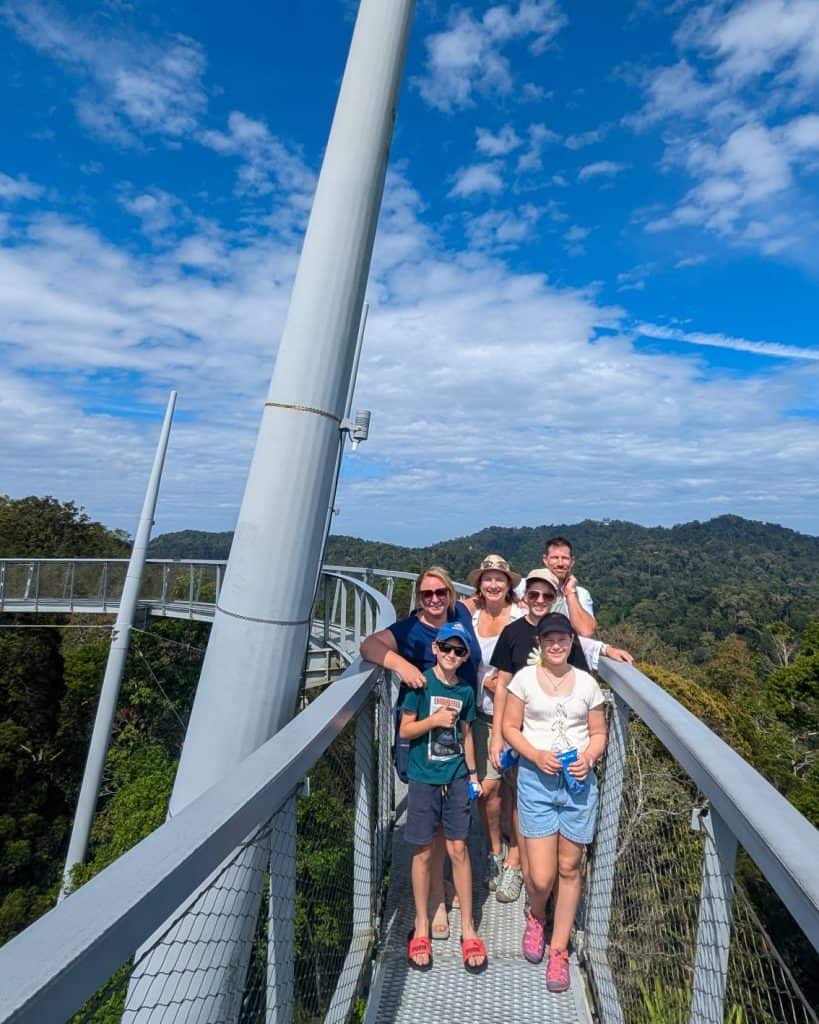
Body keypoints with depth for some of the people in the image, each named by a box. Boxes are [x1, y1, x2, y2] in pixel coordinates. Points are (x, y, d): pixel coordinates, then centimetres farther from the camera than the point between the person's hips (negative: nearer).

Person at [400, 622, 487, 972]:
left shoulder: (465, 691, 2)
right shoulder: (421, 683, -11)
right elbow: (405, 731, -8)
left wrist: (473, 772, 14)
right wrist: (434, 720, -22)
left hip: (456, 778, 3)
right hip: (424, 779, -3)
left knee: (458, 850, 8)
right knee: (423, 852, 9)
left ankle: (467, 927, 25)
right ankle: (421, 926, 28)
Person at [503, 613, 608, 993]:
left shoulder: (587, 683, 2)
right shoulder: (524, 678, -4)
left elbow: (598, 733, 9)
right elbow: (510, 727, -1)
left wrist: (588, 757, -11)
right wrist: (536, 755, -15)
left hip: (578, 782, 2)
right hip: (536, 780, -2)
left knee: (569, 869, 12)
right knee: (541, 877, -1)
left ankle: (559, 950, 34)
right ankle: (536, 916, 36)